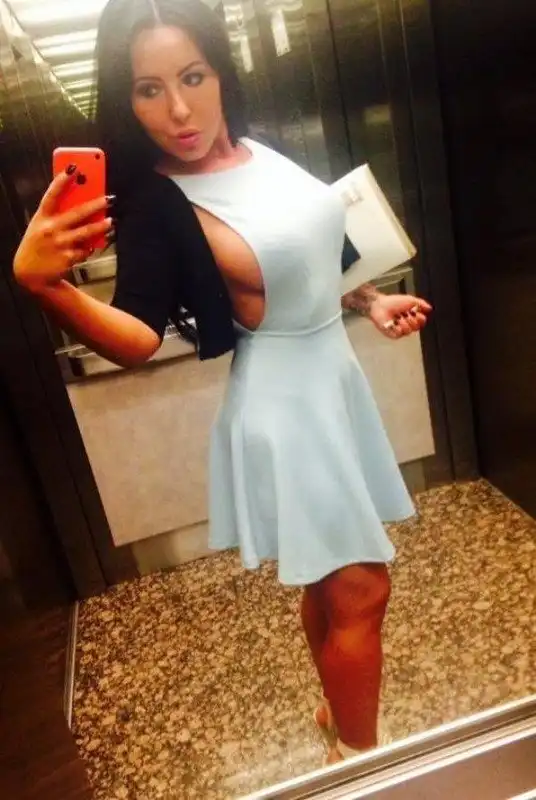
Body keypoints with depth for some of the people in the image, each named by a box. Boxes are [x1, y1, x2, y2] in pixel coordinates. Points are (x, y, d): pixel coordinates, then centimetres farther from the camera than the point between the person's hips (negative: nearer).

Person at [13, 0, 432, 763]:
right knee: (359, 590, 1)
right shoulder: (152, 205, -17)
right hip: (284, 406, -7)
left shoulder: (262, 153, 4)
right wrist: (40, 280, -42)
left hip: (336, 378, 8)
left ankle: (337, 710, 46)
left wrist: (371, 301, 9)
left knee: (334, 580, 21)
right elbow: (136, 341, -27)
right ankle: (358, 753, 28)